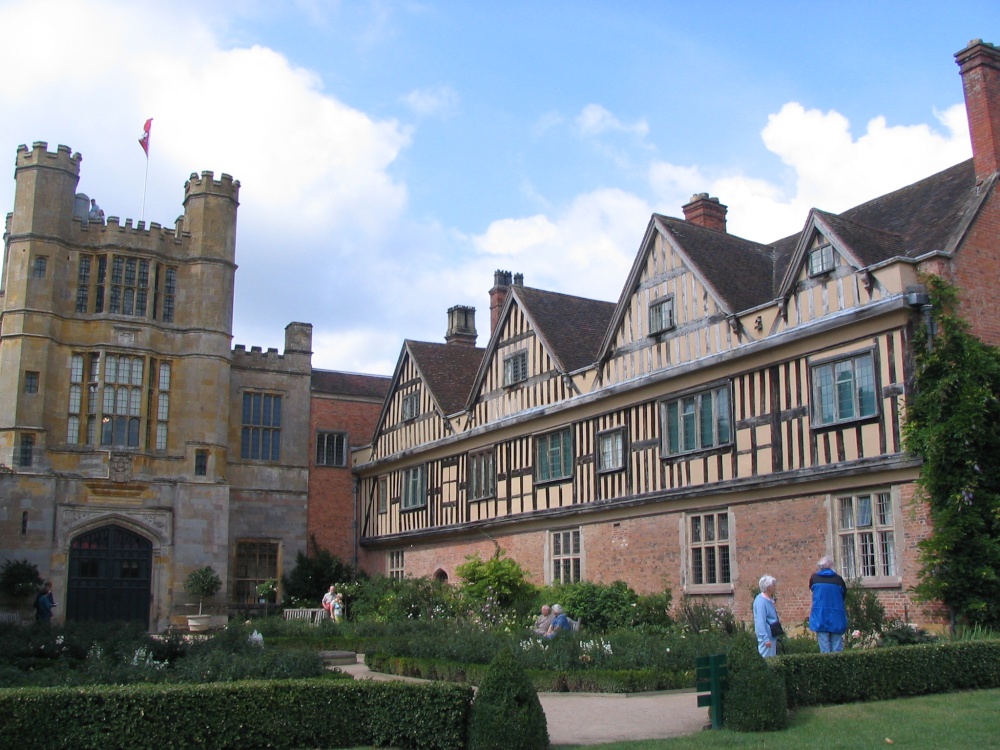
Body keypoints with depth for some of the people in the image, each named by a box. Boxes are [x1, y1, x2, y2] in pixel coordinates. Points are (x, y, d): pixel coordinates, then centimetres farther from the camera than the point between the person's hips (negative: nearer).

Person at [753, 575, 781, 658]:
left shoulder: (769, 599, 10)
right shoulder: (760, 601, -21)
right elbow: (760, 622, -25)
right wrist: (765, 638, -26)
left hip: (772, 636, 10)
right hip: (767, 636, -10)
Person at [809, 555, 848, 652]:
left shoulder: (814, 578, 0)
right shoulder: (838, 579, -2)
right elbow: (844, 596, 9)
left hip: (820, 616, 0)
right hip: (836, 617, 0)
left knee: (824, 648, 0)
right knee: (837, 648, 4)